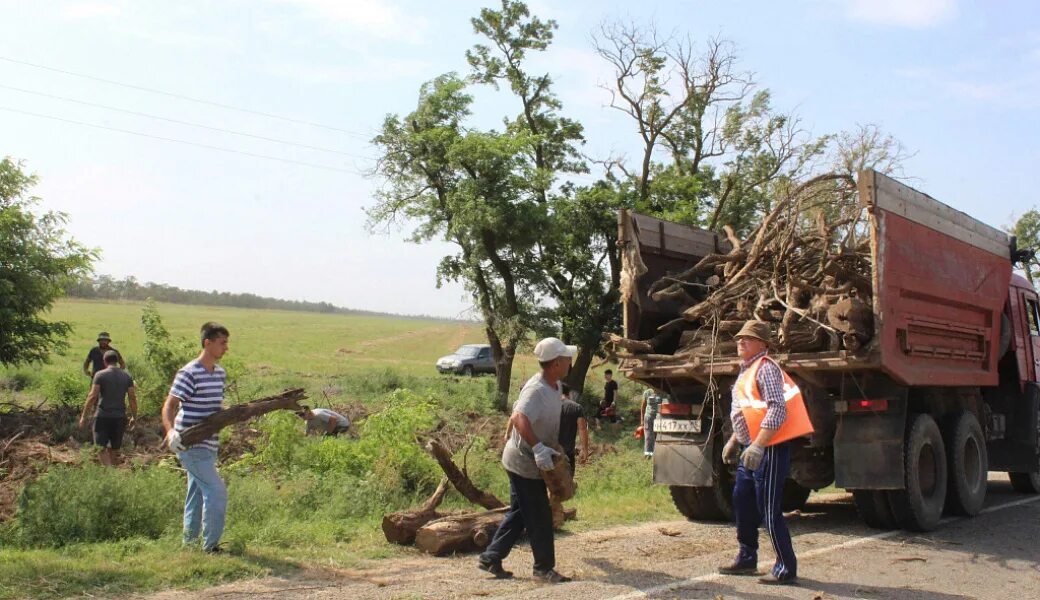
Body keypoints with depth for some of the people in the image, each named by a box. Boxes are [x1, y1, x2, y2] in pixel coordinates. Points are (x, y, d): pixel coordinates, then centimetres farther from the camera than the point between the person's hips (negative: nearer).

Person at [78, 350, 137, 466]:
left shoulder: (100, 375, -5)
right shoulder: (127, 376, 6)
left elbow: (92, 396, -11)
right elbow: (133, 398, 5)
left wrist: (84, 416, -6)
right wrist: (134, 417, 13)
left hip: (103, 416, -4)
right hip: (119, 417, 4)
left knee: (101, 449, -3)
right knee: (114, 449, 14)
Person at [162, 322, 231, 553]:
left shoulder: (220, 373, 11)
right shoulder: (189, 373, -15)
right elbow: (169, 407, -15)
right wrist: (170, 431, -31)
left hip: (208, 445, 8)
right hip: (192, 446, -8)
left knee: (198, 492, 16)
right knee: (216, 491, -12)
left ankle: (190, 541, 27)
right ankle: (210, 545, -2)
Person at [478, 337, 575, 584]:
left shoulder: (553, 387, 5)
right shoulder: (536, 390, -26)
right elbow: (519, 418, -43)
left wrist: (550, 450, 26)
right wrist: (538, 447, -51)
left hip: (533, 462, 10)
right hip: (525, 463, -10)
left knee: (519, 513, 17)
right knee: (539, 518, 1)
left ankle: (490, 558, 23)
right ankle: (544, 568, 14)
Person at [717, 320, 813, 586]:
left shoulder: (766, 368, -14)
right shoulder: (746, 371, 16)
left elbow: (778, 411, -24)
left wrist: (758, 447, -28)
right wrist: (734, 441, 25)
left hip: (769, 450, -10)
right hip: (750, 450, 10)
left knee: (769, 509, -6)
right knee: (742, 502, 16)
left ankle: (786, 569, 3)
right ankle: (747, 559, 28)